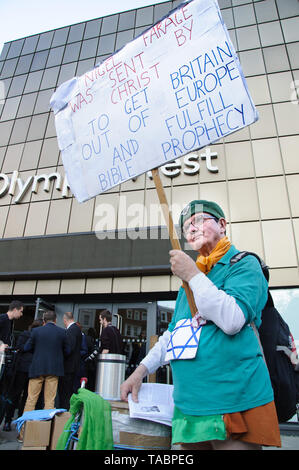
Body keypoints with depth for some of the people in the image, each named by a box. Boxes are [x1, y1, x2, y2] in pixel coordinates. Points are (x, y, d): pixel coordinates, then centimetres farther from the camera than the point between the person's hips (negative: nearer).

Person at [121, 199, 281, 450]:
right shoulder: (191, 279, 18)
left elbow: (232, 320, -21)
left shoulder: (244, 264, -4)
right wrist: (141, 371, 12)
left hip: (233, 403, -6)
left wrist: (193, 275, -17)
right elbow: (173, 332, 20)